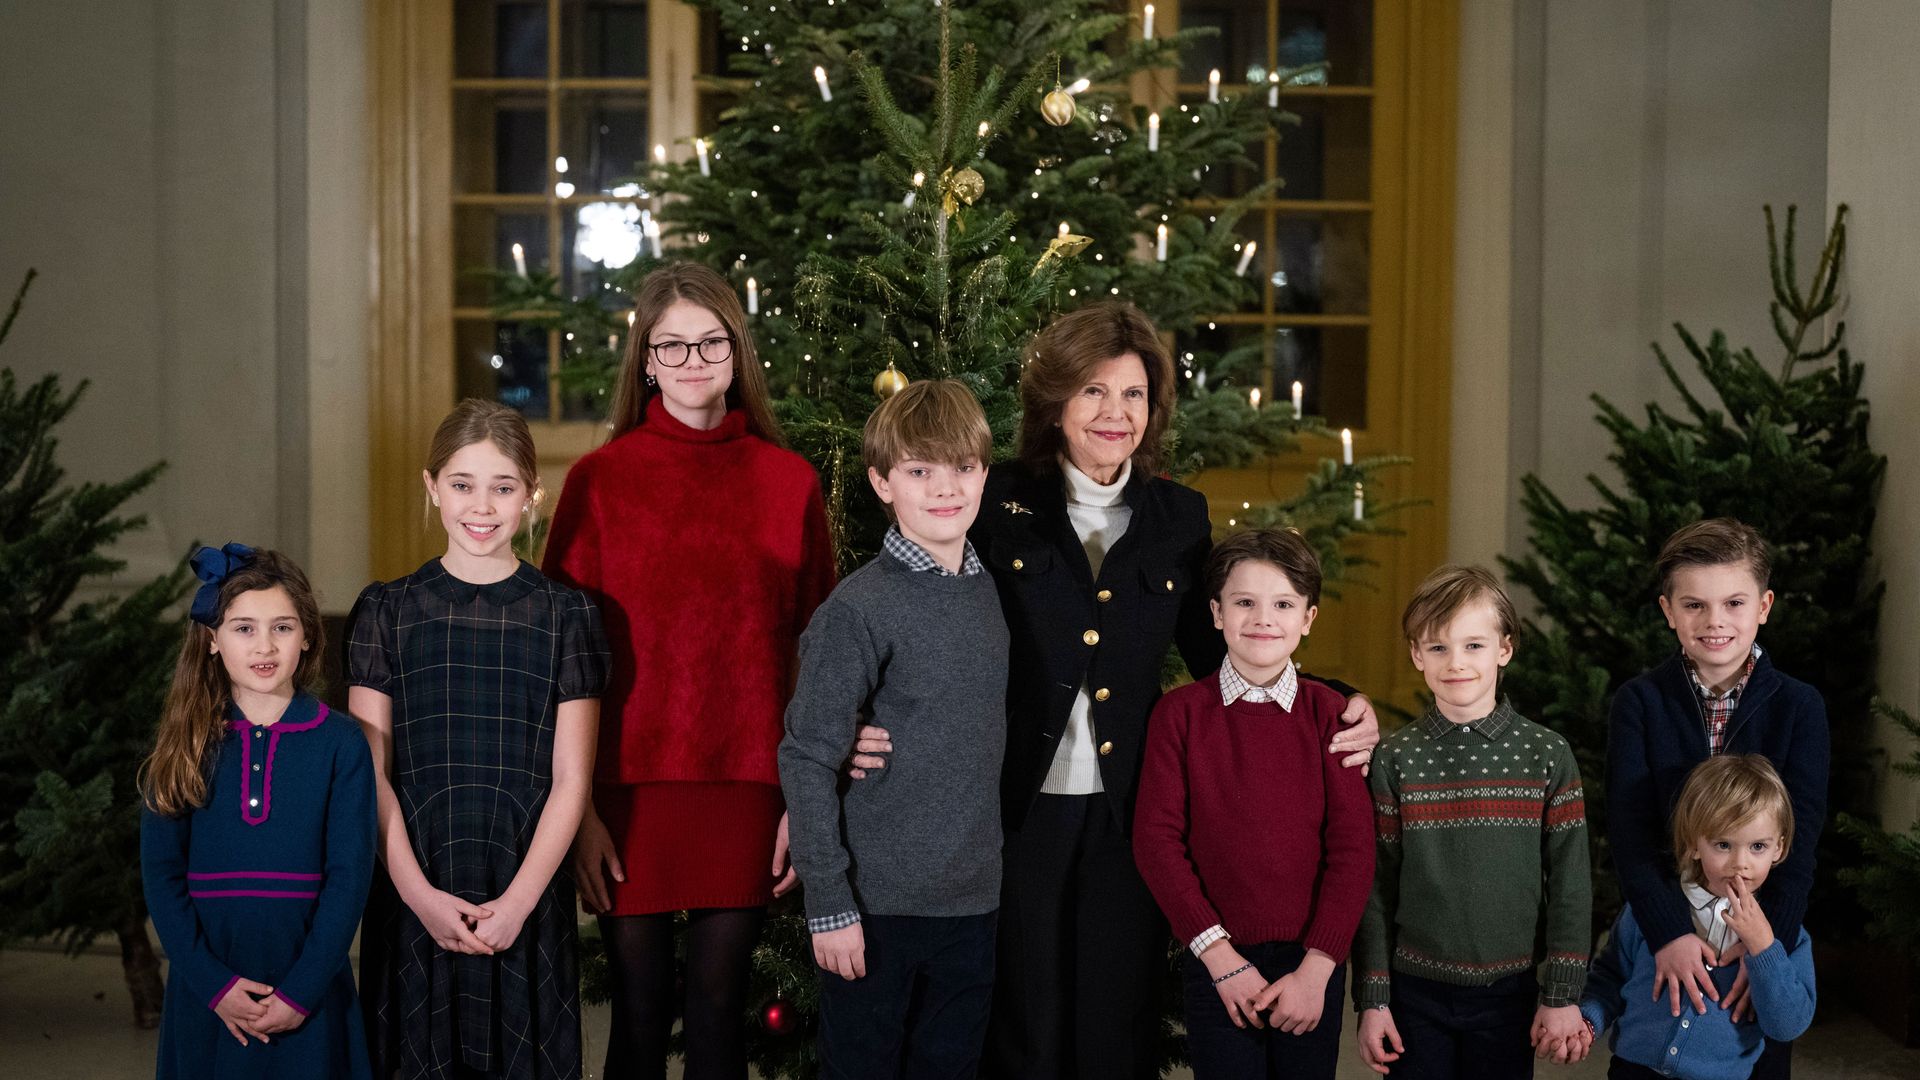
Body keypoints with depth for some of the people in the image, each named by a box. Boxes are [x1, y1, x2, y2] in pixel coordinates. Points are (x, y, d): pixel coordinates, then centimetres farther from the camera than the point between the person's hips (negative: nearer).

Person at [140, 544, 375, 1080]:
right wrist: (214, 984, -10)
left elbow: (349, 875, -6)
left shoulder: (341, 743, -2)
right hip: (206, 993, 1)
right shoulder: (185, 746, 3)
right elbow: (160, 875, -1)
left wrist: (301, 992, -13)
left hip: (309, 990, -1)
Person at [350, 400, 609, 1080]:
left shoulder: (566, 615, 2)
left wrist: (517, 901, -11)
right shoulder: (387, 610, 4)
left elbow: (570, 780, -1)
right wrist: (420, 893, -10)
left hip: (526, 900, 0)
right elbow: (371, 773, 0)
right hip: (413, 898, 1)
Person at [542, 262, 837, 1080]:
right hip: (630, 787, -1)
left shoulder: (789, 482, 3)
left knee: (719, 1009, 8)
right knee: (640, 1014, 7)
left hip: (745, 788, 1)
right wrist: (576, 807, -3)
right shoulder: (600, 479, -1)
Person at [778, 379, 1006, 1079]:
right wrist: (828, 903, -15)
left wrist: (989, 869, 11)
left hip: (972, 902, 6)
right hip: (877, 904, -5)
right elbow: (807, 760, -13)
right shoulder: (859, 609, -13)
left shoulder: (991, 592, 6)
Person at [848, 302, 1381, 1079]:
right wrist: (876, 725, -19)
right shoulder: (996, 504, -3)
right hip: (1016, 813, -2)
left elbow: (1213, 652, 12)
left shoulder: (1180, 517, 6)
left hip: (1128, 820, 3)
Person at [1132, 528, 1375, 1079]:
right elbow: (1156, 839, -5)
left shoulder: (1328, 713, -1)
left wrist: (1317, 968, -9)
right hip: (1215, 962, -1)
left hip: (1312, 964, 1)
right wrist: (1220, 956, -10)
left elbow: (1352, 846, -3)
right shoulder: (1180, 712, -2)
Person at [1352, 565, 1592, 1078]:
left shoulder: (1547, 756, -3)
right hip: (1416, 991, 0)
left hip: (1510, 991, 0)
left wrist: (1563, 995, -4)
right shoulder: (1394, 759, -2)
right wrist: (1372, 998, -2)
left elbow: (1571, 884, -1)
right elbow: (1376, 886, 0)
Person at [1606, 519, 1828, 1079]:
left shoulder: (1799, 706, -3)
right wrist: (1668, 931, -26)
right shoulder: (1639, 701, -4)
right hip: (1661, 926, 0)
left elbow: (1801, 837, -10)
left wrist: (1770, 939, -24)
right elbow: (1629, 828, -13)